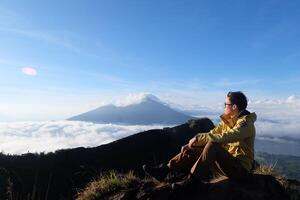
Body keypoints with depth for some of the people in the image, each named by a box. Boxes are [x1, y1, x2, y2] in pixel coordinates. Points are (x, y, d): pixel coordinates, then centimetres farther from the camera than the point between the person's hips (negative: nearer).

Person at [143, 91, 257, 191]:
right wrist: (190, 144, -10)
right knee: (193, 150, -3)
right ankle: (163, 171, -6)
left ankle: (192, 180, -21)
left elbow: (222, 138, -34)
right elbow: (212, 134, 2)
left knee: (212, 145, -32)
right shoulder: (227, 120, 7)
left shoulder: (245, 123, -19)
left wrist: (198, 138, -27)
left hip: (240, 168, -8)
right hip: (228, 161, 8)